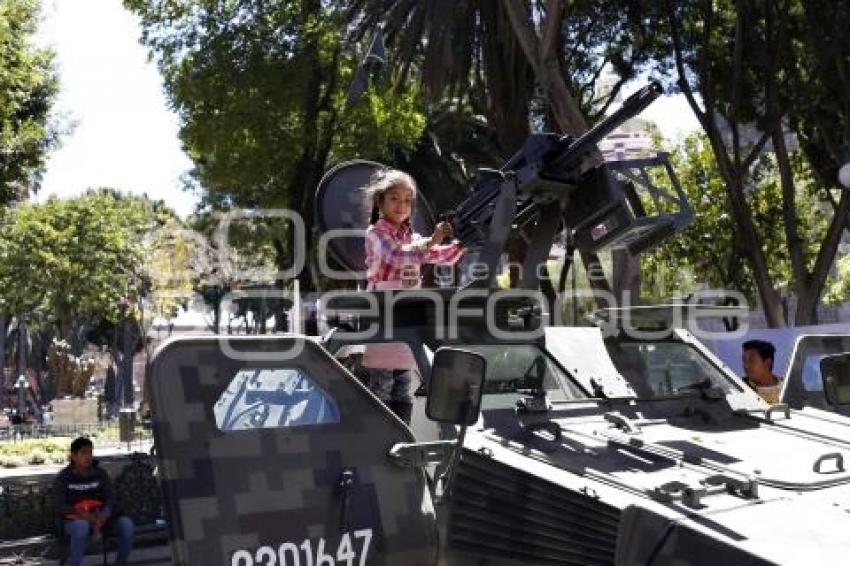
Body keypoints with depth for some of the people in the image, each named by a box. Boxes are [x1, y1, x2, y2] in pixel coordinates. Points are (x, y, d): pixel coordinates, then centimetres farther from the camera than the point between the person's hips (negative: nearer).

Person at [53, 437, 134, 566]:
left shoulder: (100, 473, 5)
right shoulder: (63, 478, -3)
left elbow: (110, 498, 1)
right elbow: (60, 506, -10)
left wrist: (104, 515, -22)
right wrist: (84, 515, -25)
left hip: (99, 517, 3)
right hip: (74, 520, -3)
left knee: (126, 523, -24)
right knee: (81, 526, -40)